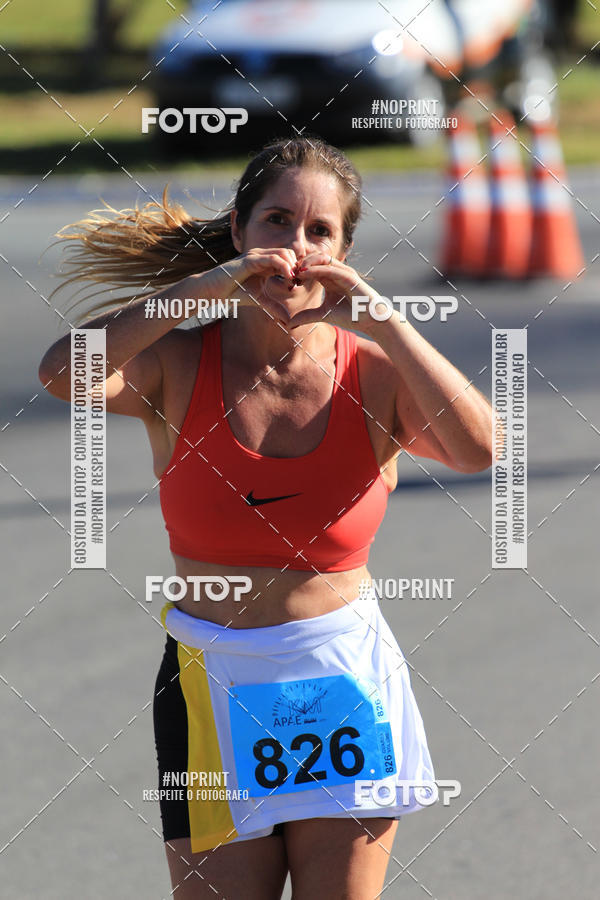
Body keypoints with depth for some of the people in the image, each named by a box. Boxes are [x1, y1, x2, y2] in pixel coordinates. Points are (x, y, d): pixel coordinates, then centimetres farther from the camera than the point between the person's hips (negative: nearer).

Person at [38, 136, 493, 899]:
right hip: (212, 692, 0)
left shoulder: (374, 374, -2)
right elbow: (63, 373, -24)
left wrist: (382, 321, -22)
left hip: (346, 686, 1)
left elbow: (478, 449, -20)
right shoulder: (177, 367, -4)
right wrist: (205, 286, -25)